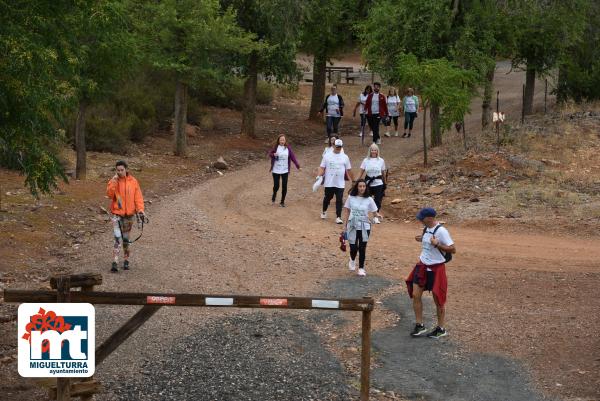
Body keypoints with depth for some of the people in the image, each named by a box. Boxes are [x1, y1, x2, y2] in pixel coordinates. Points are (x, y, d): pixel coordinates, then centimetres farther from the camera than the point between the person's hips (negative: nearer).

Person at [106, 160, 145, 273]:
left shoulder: (133, 181, 1)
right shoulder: (113, 181, -2)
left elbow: (138, 196, 1)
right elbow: (109, 194, -14)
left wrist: (140, 209, -9)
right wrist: (114, 182, -21)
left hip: (129, 213, 2)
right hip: (117, 213, -2)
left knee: (126, 238, 13)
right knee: (118, 238, -13)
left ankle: (126, 260, 25)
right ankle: (115, 263, -15)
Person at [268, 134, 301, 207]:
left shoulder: (288, 148, -3)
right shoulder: (275, 147, -4)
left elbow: (293, 157, -4)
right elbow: (270, 154, 6)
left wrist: (298, 166, -9)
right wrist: (273, 154, -18)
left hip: (285, 171, 1)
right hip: (276, 170, -1)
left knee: (284, 187, 0)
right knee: (276, 186, 2)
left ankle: (282, 202, 15)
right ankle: (274, 195, 36)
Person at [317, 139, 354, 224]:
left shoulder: (345, 157, 4)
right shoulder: (327, 156, 1)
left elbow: (349, 170, 9)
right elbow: (322, 168, 0)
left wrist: (353, 180, 11)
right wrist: (319, 176, -15)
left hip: (340, 183, 0)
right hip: (329, 182, 0)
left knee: (339, 200, -3)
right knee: (327, 198, 15)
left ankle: (338, 217, 2)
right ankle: (324, 212, 38)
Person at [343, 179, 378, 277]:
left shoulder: (369, 200, -4)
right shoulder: (351, 198, -2)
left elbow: (371, 213, 5)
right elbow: (346, 211, 5)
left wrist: (369, 219, -11)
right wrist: (345, 225, 4)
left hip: (364, 227, 0)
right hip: (353, 226, 0)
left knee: (362, 248, 2)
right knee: (353, 247, 0)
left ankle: (361, 268, 18)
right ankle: (352, 260, 34)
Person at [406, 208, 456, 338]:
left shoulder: (441, 231, -20)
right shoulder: (426, 229, 4)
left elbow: (453, 249, -21)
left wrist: (437, 244, -31)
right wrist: (422, 239, 3)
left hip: (436, 268, -7)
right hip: (423, 266, 7)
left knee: (438, 300, 5)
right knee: (415, 295, 2)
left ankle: (440, 329, 20)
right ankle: (419, 325, 14)